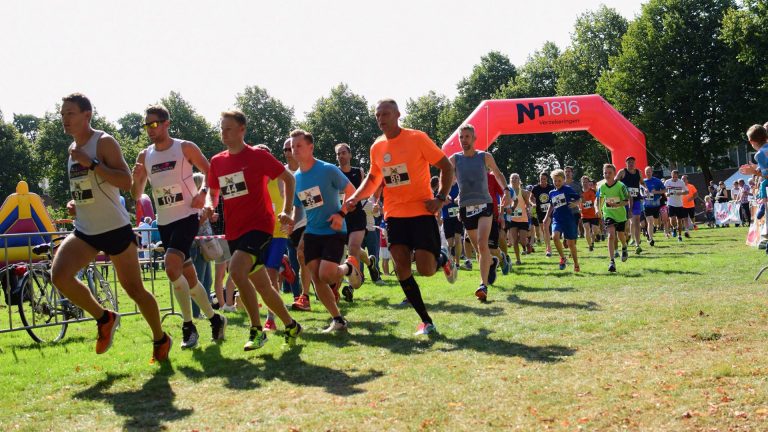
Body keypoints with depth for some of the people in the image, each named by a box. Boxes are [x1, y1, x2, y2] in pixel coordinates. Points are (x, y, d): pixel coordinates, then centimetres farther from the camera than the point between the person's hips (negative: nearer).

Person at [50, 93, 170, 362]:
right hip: (84, 231, 7)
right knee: (59, 275, -16)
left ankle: (161, 340, 23)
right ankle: (104, 319, 5)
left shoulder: (104, 142, -11)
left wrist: (92, 163, -28)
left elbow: (126, 182, -23)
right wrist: (74, 203, 8)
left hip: (115, 229, -6)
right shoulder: (73, 148, 12)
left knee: (134, 288, 2)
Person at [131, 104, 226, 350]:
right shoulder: (144, 157, 8)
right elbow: (136, 196, 10)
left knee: (172, 267, -23)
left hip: (187, 217, -6)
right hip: (164, 222, 6)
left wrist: (203, 192, -17)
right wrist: (136, 179, -11)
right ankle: (214, 319, 25)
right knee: (188, 276, 10)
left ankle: (188, 325, -10)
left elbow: (211, 173, 2)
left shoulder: (185, 148, -4)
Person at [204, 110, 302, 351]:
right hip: (234, 230, 7)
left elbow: (289, 179, 0)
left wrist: (287, 210, -9)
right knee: (261, 286, 11)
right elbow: (213, 192, 21)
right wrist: (209, 205, -2)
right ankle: (291, 326, 30)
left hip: (258, 225, -7)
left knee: (236, 270, -27)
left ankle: (257, 330, -15)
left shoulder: (257, 156, -7)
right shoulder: (217, 162, 8)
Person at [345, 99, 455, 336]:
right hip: (394, 214, 5)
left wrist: (441, 198, -15)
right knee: (402, 268, -4)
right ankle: (426, 322, 8)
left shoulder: (417, 138, -9)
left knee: (426, 269, -13)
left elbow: (447, 167, -4)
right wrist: (355, 197, 6)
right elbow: (373, 178, 23)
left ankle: (443, 258, 26)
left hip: (421, 211, -5)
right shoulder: (377, 147, 7)